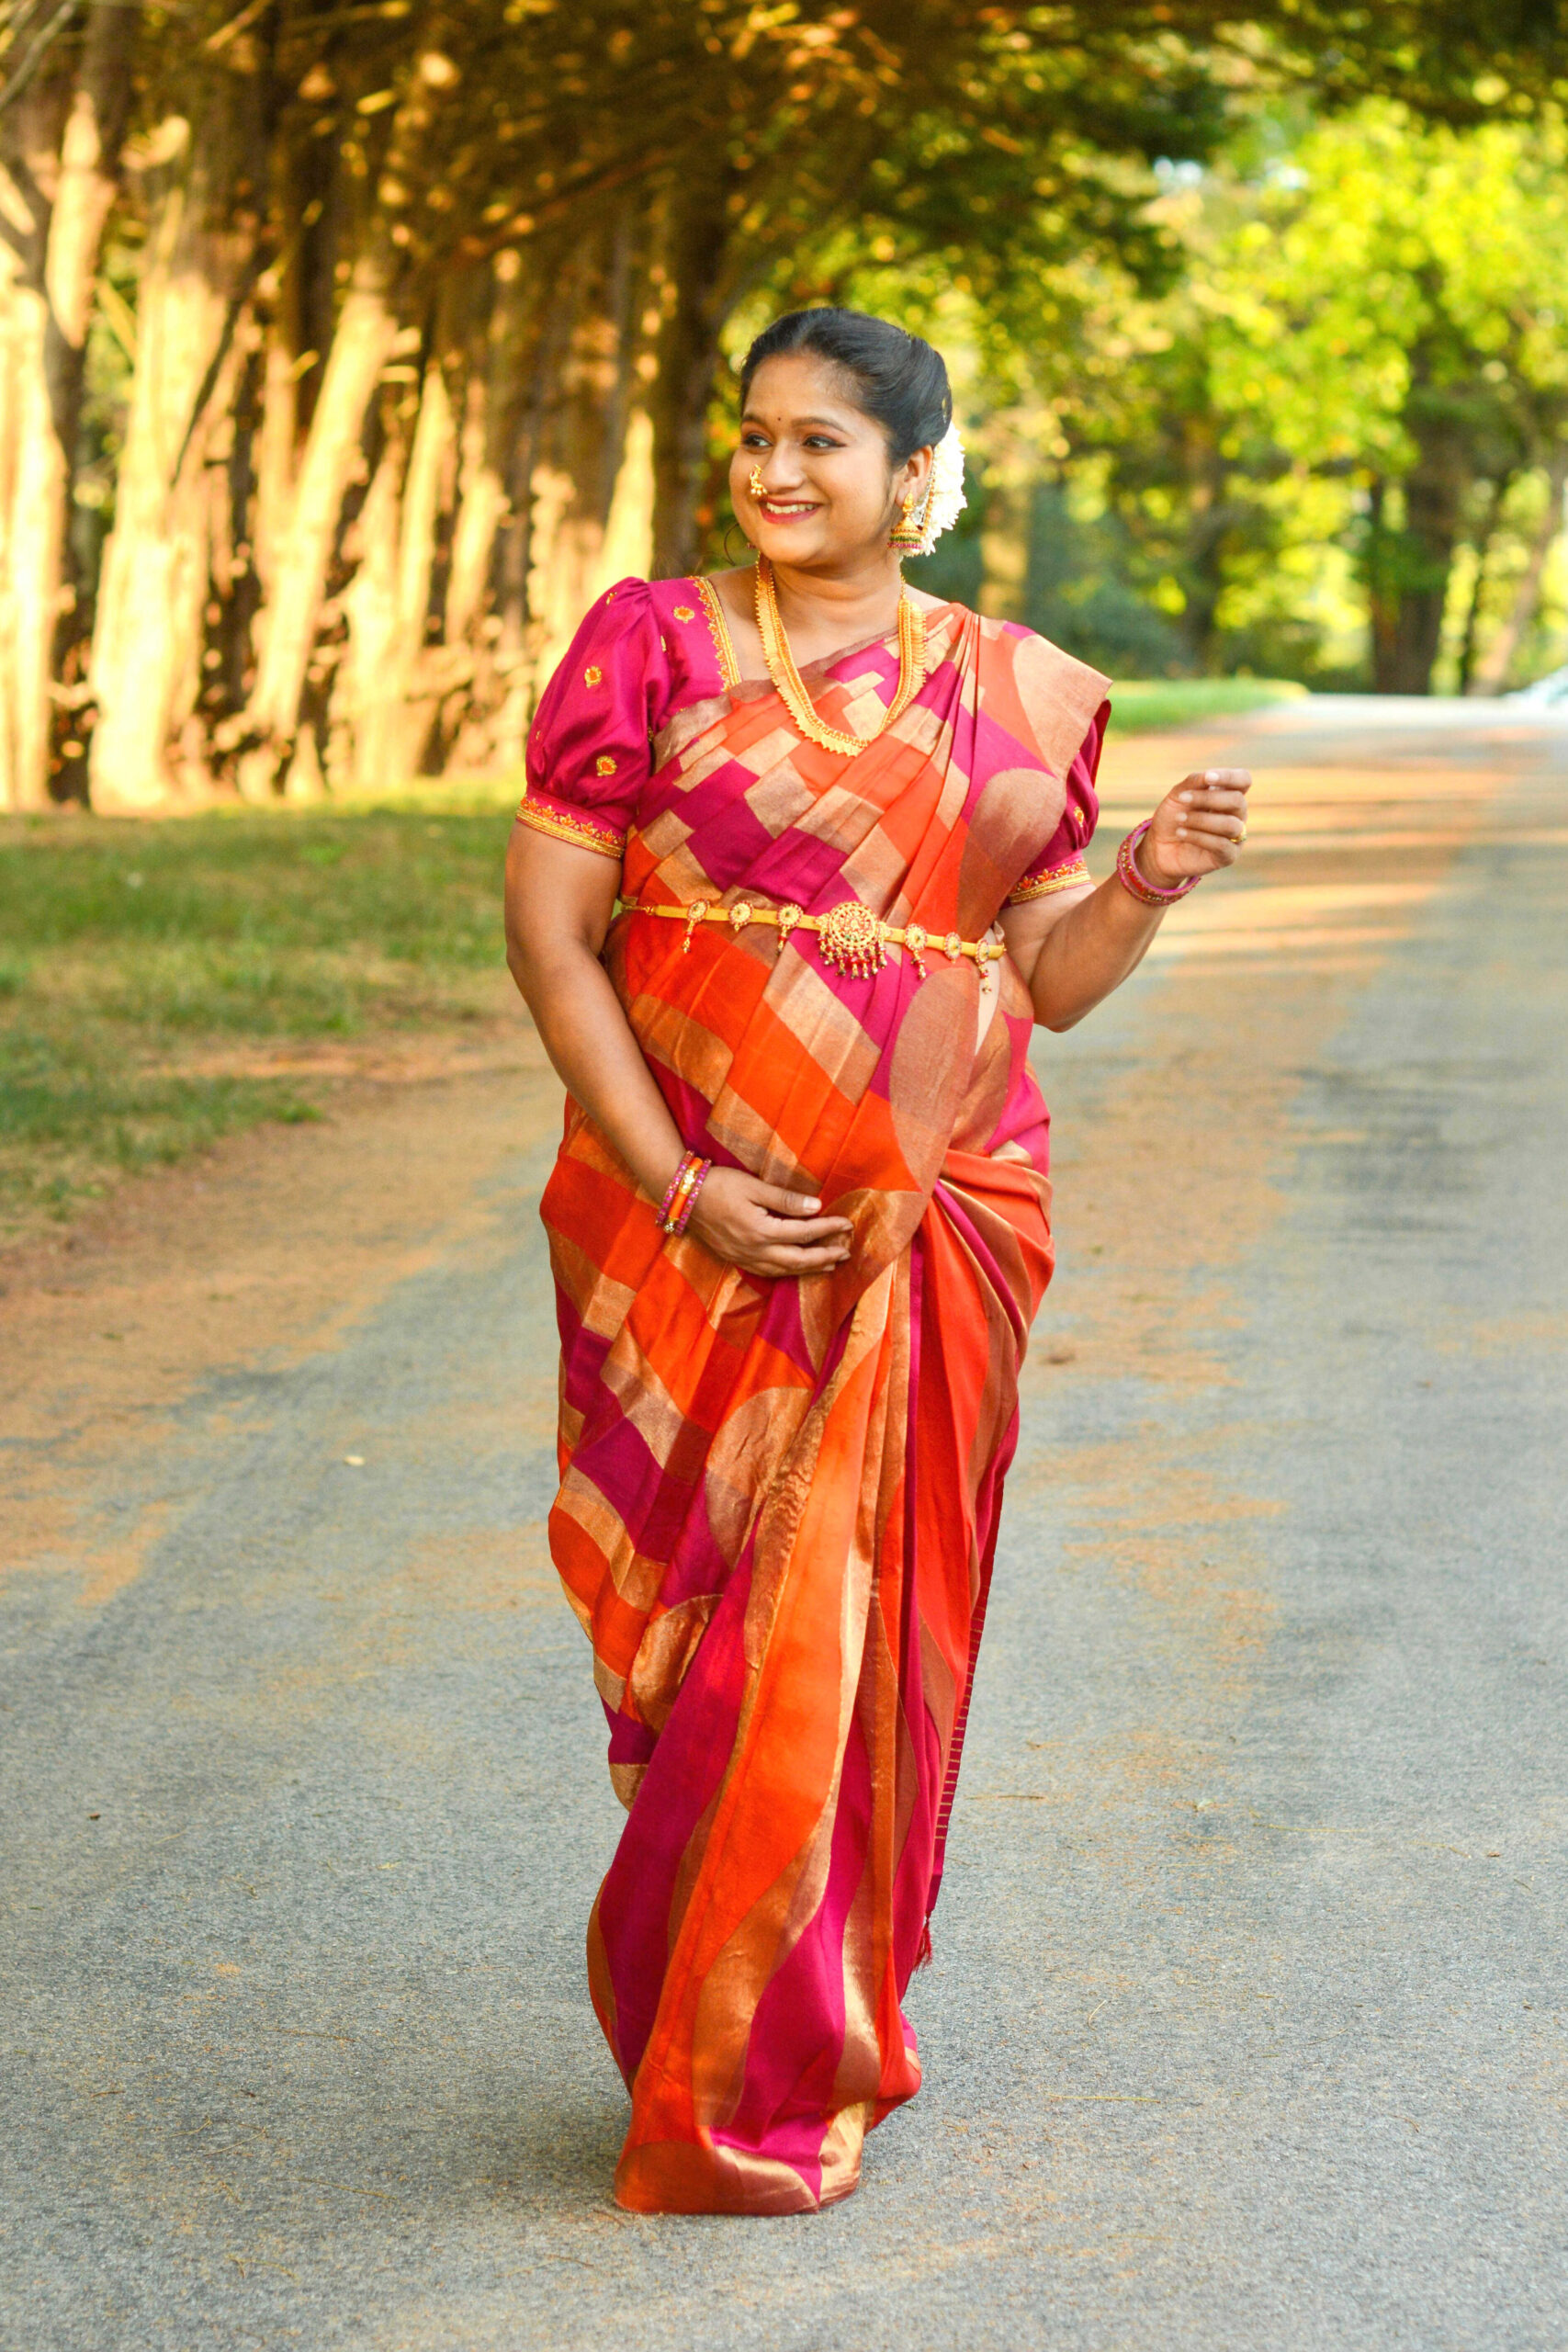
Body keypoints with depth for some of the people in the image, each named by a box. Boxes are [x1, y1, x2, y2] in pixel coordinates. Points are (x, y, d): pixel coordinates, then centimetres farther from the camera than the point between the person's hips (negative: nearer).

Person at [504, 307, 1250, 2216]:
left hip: (935, 1233, 2)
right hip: (700, 1225, -2)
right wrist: (677, 1186, -13)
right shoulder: (653, 648, 0)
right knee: (708, 1636, 1)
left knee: (868, 1634, 6)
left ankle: (798, 2052, 23)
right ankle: (721, 2079, 16)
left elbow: (1049, 983, 9)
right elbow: (547, 924, -5)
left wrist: (1151, 881, -12)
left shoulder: (1018, 697, 8)